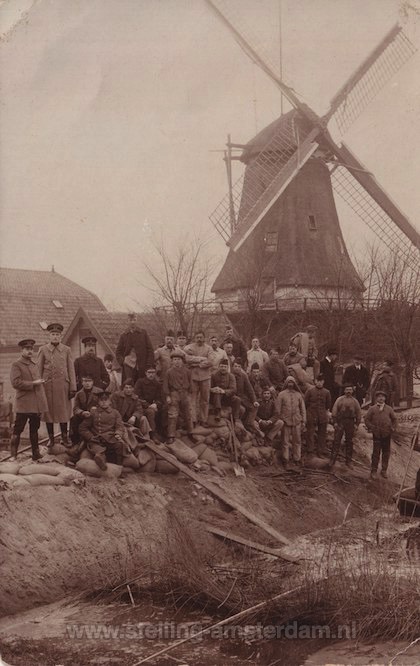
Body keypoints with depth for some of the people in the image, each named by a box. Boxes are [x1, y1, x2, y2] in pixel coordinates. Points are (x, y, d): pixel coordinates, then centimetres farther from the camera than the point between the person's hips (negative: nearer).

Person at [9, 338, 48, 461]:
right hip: (24, 405, -6)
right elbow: (16, 383, -16)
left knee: (34, 430, 12)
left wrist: (43, 403, 15)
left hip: (37, 405, 6)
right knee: (17, 430, -3)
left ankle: (36, 454, 18)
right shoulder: (16, 365, -3)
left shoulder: (35, 365, 18)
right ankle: (13, 455, 3)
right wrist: (33, 383, -14)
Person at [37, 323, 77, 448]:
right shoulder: (43, 350, 3)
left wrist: (73, 388, 1)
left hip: (63, 385, 1)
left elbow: (71, 370, 5)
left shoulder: (67, 350, 6)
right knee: (49, 411, 4)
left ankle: (64, 438, 15)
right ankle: (51, 439, 14)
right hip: (47, 385, 0)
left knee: (64, 412, 4)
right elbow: (39, 370, 4)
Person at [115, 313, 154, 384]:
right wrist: (122, 361, -4)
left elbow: (150, 349, 5)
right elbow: (118, 351, 14)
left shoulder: (143, 333, 6)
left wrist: (149, 363, -5)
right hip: (128, 365, 0)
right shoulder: (123, 335, 8)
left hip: (142, 366, 0)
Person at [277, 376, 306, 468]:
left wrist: (303, 421, 6)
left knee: (297, 441, 6)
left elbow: (303, 409, 12)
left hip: (297, 422, 2)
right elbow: (278, 409, 3)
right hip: (286, 421, -2)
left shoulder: (298, 395, 10)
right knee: (286, 441, 0)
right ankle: (285, 460, 7)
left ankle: (297, 459, 15)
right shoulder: (281, 394, 3)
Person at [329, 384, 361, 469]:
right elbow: (334, 411, -1)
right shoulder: (339, 400, 2)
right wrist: (335, 422, -7)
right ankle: (332, 460, 0)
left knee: (349, 442, 9)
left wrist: (356, 424, 4)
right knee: (336, 441, -5)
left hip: (350, 423, 2)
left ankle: (349, 461, 18)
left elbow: (359, 413, 12)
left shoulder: (354, 401, 9)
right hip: (340, 422, -2)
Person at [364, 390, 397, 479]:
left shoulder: (389, 409, 11)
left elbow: (394, 419, 17)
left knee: (386, 453, 6)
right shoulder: (372, 409, 5)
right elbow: (367, 419, 5)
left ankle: (384, 470, 17)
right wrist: (371, 428, -5)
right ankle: (374, 471, 5)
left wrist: (392, 428, 5)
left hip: (387, 434, 2)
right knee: (376, 453, -3)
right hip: (377, 435, -2)